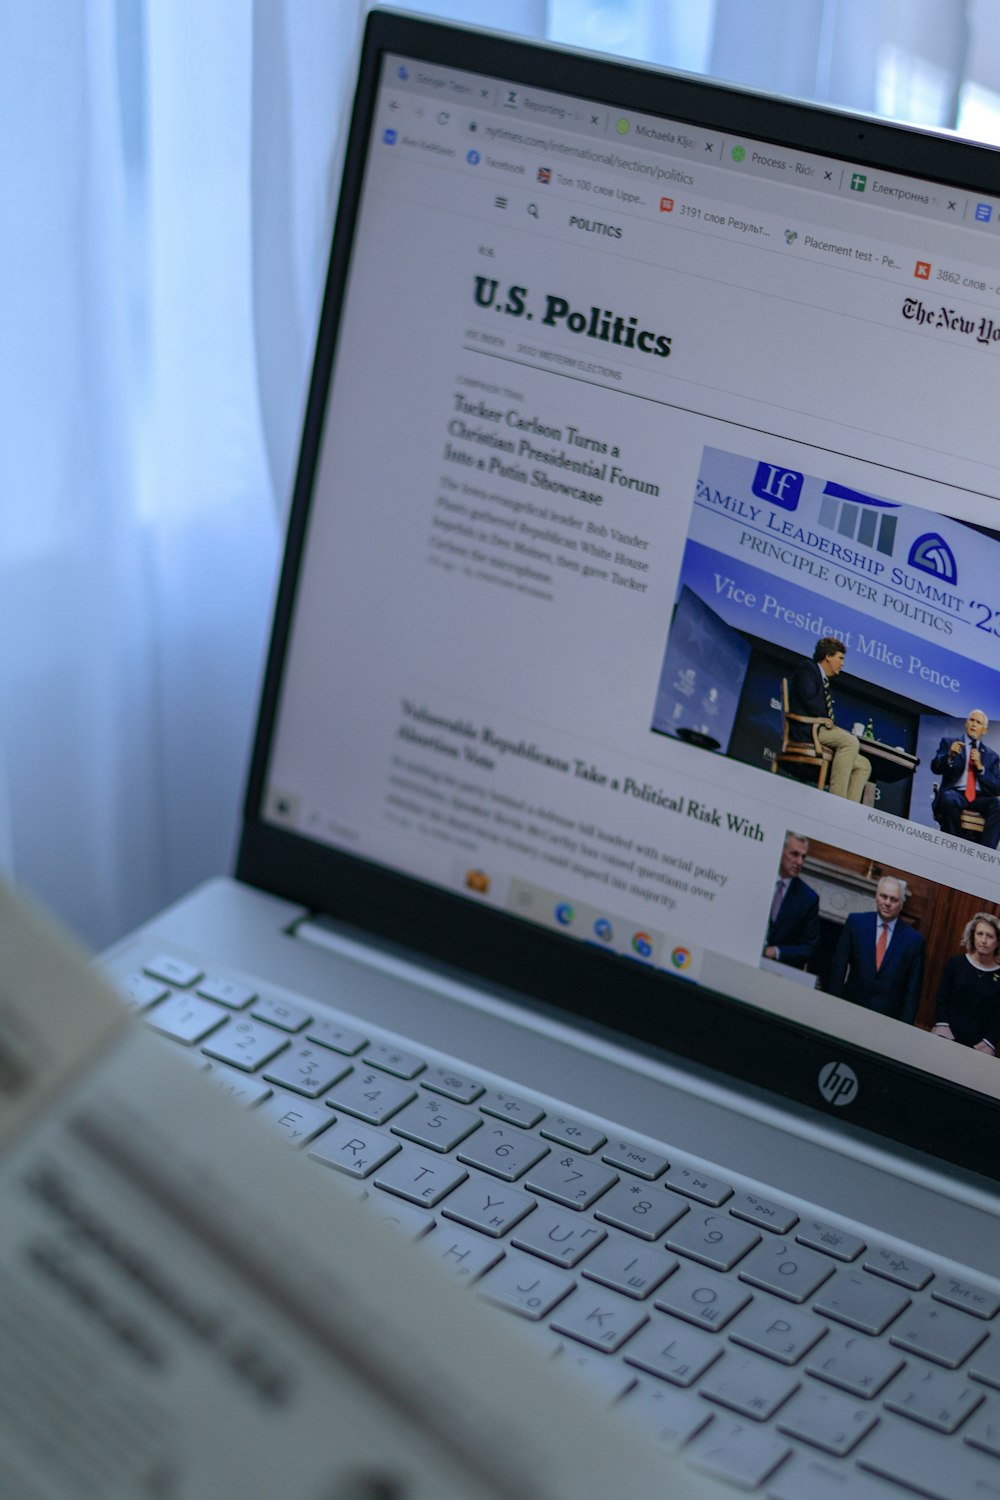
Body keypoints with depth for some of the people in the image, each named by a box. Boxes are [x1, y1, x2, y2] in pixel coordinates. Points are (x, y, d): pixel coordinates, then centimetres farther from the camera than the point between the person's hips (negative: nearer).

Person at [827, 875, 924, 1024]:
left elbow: (913, 989, 3)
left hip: (888, 1017, -1)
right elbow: (839, 965, 3)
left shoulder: (914, 940, 1)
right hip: (850, 1008, 1)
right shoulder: (856, 922, 3)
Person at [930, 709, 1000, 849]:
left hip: (980, 798, 2)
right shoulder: (949, 743, 15)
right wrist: (950, 756, -23)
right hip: (956, 793, -2)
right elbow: (935, 768, -2)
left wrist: (980, 767, -6)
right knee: (949, 799, -38)